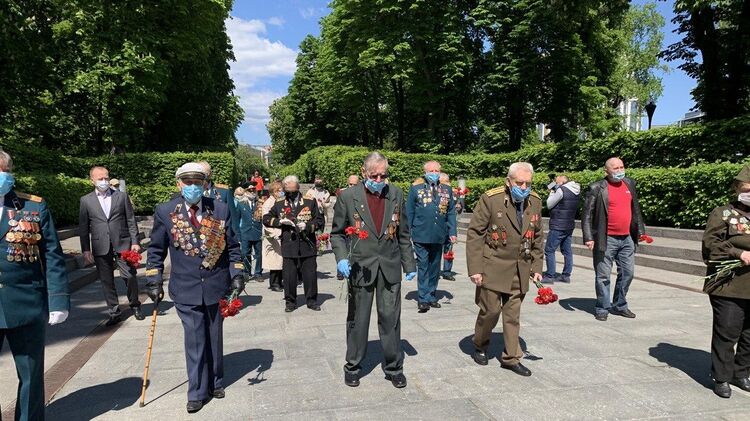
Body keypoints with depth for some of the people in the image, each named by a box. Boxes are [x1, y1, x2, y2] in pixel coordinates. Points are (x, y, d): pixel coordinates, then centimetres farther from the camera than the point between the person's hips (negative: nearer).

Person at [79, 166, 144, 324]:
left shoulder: (122, 196, 6)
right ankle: (114, 313, 16)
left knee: (130, 276, -1)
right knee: (106, 281, 6)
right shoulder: (86, 201, 6)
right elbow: (83, 227, 7)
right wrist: (85, 249, 2)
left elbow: (131, 220, 5)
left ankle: (135, 306, 21)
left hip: (122, 245, -1)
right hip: (101, 248, 1)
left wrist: (135, 241, -2)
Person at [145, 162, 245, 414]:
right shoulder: (165, 212, -3)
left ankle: (215, 383, 34)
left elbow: (232, 246, 4)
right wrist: (155, 281, 0)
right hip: (186, 289, -1)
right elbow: (156, 250, 4)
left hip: (216, 286, 1)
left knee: (214, 338, 15)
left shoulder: (220, 209, -2)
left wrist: (236, 274, -2)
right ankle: (197, 392, 18)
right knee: (194, 340, 2)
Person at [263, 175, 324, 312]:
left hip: (307, 246, -1)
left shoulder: (310, 203, 6)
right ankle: (290, 302, 18)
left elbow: (320, 220, 5)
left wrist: (307, 226, -12)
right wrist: (280, 221, -6)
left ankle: (311, 300, 19)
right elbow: (266, 219, 11)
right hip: (289, 248, 1)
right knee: (289, 276, 3)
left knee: (310, 275, 4)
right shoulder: (279, 205, 10)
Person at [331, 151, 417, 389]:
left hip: (390, 266, 2)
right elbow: (337, 233, 1)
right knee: (357, 319, 9)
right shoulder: (348, 196, -4)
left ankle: (393, 367, 22)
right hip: (360, 267, -2)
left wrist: (409, 264, 9)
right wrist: (341, 258, -15)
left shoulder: (396, 194, 4)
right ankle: (353, 367, 26)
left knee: (390, 318, 7)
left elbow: (403, 233, 10)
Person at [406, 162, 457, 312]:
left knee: (435, 267, 13)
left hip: (439, 236, 4)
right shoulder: (416, 188, 0)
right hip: (421, 235, -3)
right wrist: (407, 232, -3)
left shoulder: (447, 189, 8)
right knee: (423, 266, -1)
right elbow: (409, 212, 1)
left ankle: (431, 296, 24)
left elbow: (451, 212, 9)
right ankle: (423, 299, 3)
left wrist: (452, 232, 2)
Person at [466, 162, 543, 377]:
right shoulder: (491, 199, -12)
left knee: (513, 314, 9)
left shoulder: (535, 202, 4)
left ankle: (511, 358, 22)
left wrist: (536, 266, 10)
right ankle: (480, 347, 28)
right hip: (493, 267, -4)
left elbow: (537, 237, 14)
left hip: (520, 270, 4)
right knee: (491, 310, 3)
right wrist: (475, 268, -14)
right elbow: (474, 234, -11)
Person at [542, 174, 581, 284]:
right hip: (569, 226, 9)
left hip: (558, 226, -9)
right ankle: (566, 275, 17)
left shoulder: (561, 190, -17)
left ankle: (550, 276, -1)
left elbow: (549, 205, -9)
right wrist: (555, 191, 8)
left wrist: (552, 192, 3)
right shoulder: (576, 191, 8)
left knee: (549, 250, -1)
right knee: (567, 251, 12)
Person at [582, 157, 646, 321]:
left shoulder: (630, 184, 11)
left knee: (627, 273, 12)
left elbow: (636, 209, 19)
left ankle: (619, 306, 28)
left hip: (627, 239, 6)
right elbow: (587, 214, -9)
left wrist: (640, 230, 15)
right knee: (603, 276, 1)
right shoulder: (597, 188, -8)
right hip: (607, 240, -6)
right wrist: (588, 237, -16)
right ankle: (602, 308, 14)